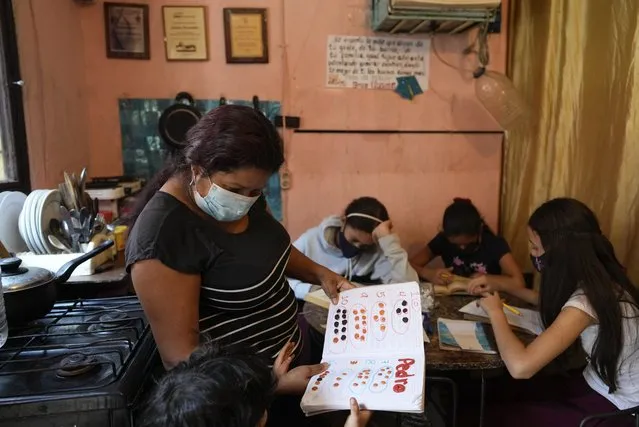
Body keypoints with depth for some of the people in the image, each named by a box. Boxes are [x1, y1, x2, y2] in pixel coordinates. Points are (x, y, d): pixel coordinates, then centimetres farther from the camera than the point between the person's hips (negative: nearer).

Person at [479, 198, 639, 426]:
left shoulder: (587, 300, -33)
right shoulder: (598, 277, -6)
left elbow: (520, 366, -40)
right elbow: (556, 302, 16)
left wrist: (496, 312, -23)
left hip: (617, 408, -7)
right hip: (601, 384, 7)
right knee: (505, 393, 7)